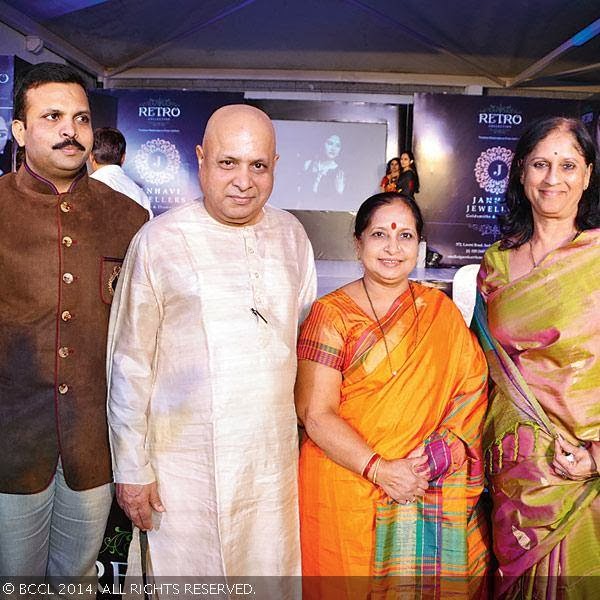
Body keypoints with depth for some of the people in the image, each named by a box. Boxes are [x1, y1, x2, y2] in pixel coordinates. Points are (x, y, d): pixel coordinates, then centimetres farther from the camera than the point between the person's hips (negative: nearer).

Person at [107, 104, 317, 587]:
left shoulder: (291, 234, 4)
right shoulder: (160, 240, -9)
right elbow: (130, 365, -5)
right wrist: (131, 469, -4)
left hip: (275, 461, 4)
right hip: (186, 466, -3)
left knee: (275, 575, 16)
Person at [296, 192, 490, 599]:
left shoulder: (440, 310, 5)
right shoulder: (332, 314, -7)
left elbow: (474, 385, 0)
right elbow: (316, 414, -11)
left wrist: (440, 451, -15)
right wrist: (380, 470, -18)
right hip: (347, 490, -2)